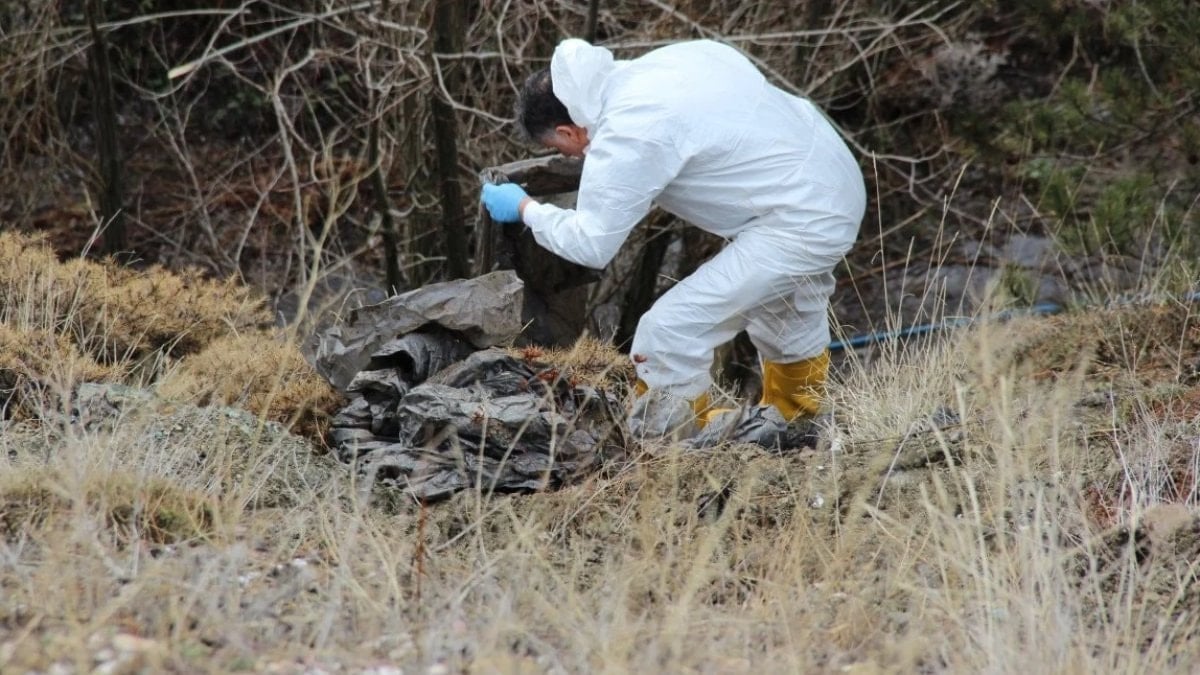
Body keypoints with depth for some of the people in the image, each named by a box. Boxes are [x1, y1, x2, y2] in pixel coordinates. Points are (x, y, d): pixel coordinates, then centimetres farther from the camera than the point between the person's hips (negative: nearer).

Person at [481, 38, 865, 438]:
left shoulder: (626, 138, -19)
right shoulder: (656, 64, 4)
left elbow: (590, 244, -13)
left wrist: (524, 208, 3)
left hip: (801, 221, -10)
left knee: (669, 331, -9)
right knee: (790, 326, 35)